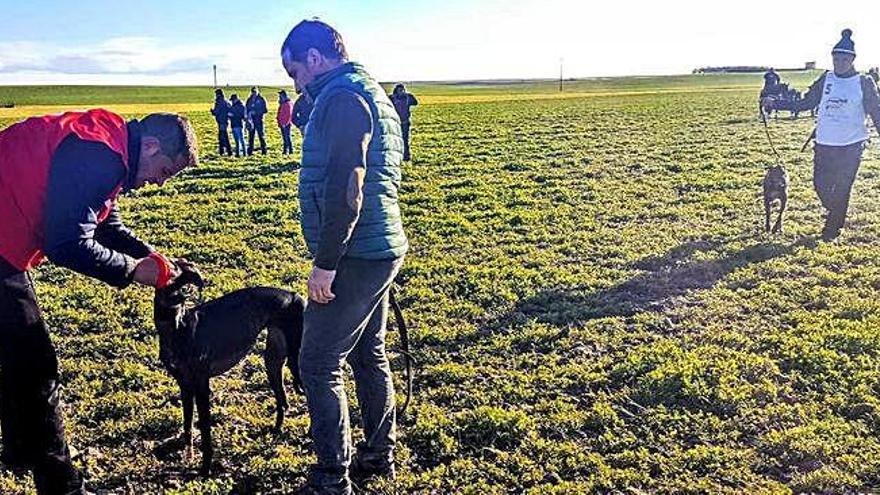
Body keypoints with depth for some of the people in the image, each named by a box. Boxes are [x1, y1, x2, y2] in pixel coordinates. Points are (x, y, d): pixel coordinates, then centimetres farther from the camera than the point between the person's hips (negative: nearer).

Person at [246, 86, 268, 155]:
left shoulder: (261, 99, 1)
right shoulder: (249, 100, 12)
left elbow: (265, 110, -5)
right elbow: (247, 109, 15)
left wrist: (256, 112, -14)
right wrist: (249, 114, -6)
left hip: (259, 120, -3)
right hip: (251, 120, 3)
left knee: (261, 134, -3)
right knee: (251, 135, 4)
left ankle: (263, 150, 2)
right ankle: (250, 151, 8)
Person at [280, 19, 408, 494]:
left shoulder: (342, 96, -14)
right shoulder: (373, 93, 18)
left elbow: (345, 188, -24)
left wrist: (325, 262, -21)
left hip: (355, 257, -10)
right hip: (380, 249, 10)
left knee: (318, 365, -3)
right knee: (368, 354, 18)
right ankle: (378, 455, 31)